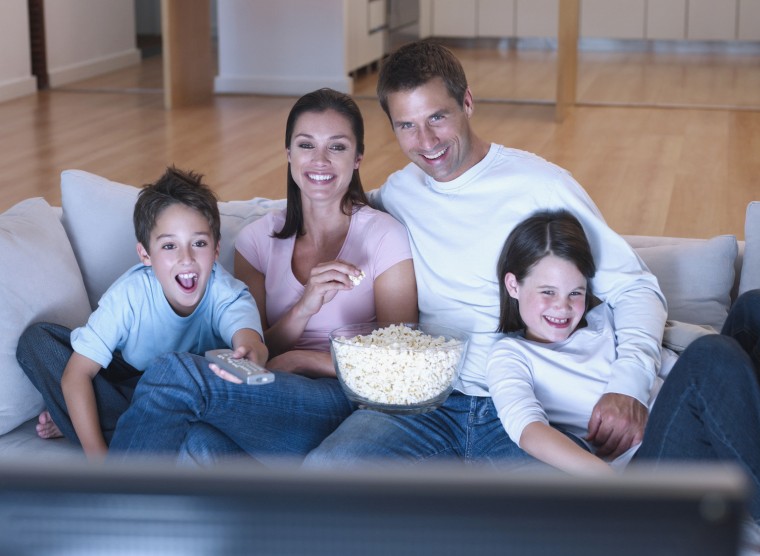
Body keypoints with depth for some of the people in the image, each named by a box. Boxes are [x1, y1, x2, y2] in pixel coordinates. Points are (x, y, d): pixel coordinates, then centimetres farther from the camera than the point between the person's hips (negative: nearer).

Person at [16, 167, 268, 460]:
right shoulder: (130, 293, -23)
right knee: (36, 340, -16)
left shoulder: (226, 293, -25)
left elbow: (248, 336, -48)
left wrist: (250, 353, -75)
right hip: (132, 385, 2)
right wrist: (97, 453, -34)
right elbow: (76, 373, -24)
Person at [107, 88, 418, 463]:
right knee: (201, 446, -39)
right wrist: (304, 308, -9)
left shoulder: (384, 236, 3)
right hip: (274, 399, 3)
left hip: (342, 404, -3)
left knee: (175, 373, -28)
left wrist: (300, 358, -6)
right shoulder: (258, 239, 14)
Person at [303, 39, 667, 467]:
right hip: (428, 402, 3)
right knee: (324, 469, -26)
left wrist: (628, 384, -15)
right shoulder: (398, 193, 17)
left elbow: (635, 287, 4)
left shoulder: (541, 185, 4)